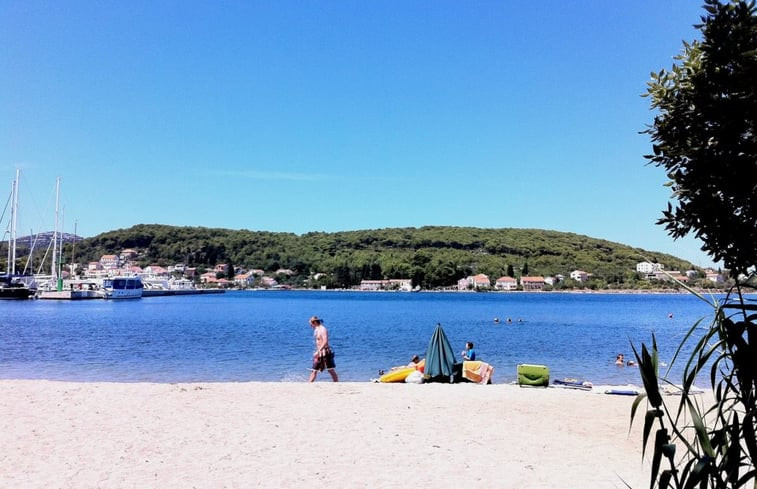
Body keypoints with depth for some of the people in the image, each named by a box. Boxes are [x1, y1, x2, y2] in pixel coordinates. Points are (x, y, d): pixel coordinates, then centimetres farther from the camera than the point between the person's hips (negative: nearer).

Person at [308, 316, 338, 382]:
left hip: (325, 352, -9)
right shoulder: (317, 330, 14)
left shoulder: (323, 329, -13)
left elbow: (325, 342, -25)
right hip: (319, 353, 9)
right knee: (314, 371, 9)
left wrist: (318, 351, -30)